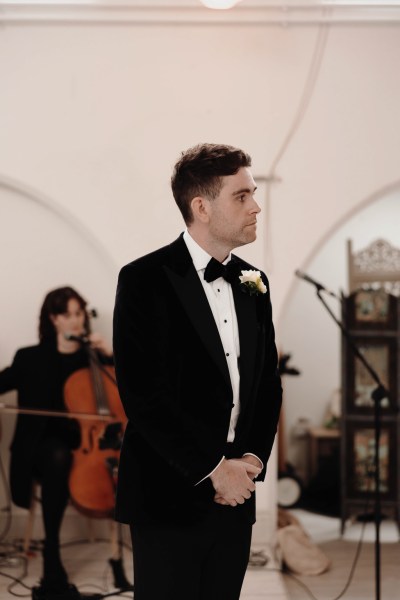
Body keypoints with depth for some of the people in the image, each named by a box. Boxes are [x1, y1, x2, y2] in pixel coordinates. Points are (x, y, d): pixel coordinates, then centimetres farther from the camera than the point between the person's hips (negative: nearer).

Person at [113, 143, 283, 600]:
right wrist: (212, 469, -14)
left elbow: (268, 382, 14)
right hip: (169, 498, -5)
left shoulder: (252, 283, 12)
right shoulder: (145, 280, -8)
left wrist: (253, 458, -2)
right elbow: (142, 394, -14)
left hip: (236, 495, 6)